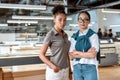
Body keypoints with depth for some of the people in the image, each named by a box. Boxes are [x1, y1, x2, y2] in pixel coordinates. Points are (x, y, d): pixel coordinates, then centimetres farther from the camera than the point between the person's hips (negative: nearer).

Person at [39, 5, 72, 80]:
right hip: (54, 71, -7)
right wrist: (53, 67, -24)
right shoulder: (50, 34, -11)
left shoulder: (65, 35, 11)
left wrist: (69, 70, 14)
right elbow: (42, 55, -11)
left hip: (64, 71, 7)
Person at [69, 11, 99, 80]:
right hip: (77, 68, 3)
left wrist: (77, 52, -6)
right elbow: (71, 55, -1)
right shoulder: (74, 37, 8)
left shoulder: (93, 35, -3)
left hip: (90, 68, -3)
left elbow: (93, 55, -12)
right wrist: (87, 53, -11)